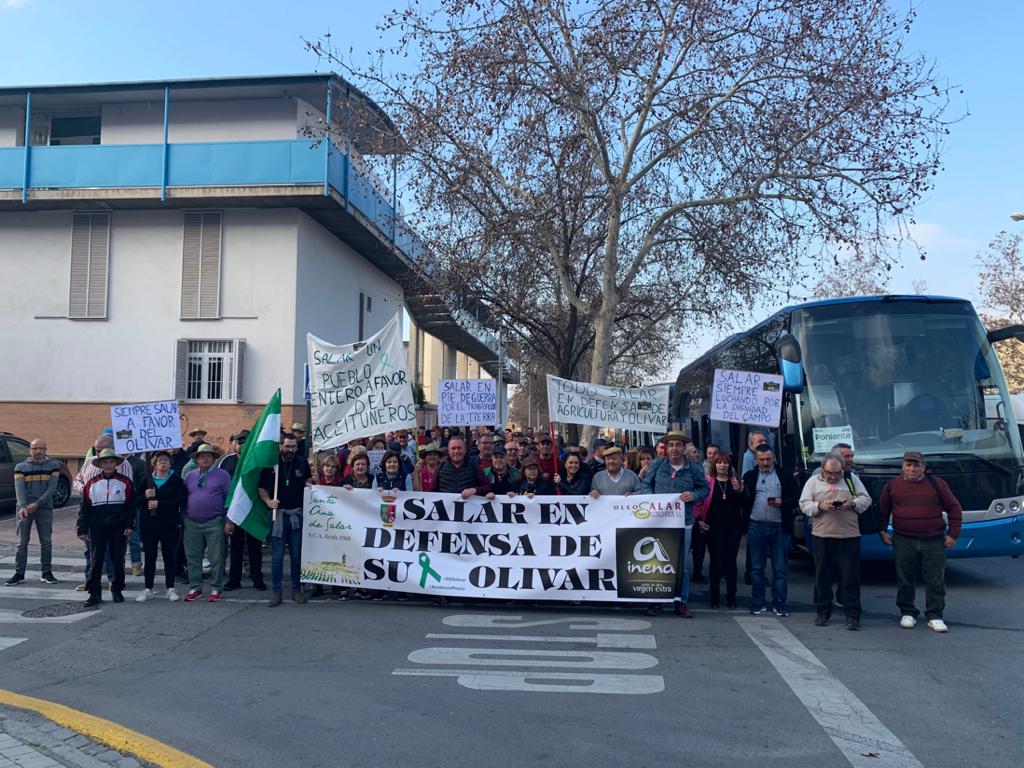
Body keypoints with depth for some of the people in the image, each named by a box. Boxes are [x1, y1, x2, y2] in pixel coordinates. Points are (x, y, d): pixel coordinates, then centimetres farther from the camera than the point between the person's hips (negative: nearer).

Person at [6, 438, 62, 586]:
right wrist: (22, 506, -23)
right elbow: (19, 488, -7)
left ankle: (46, 573, 10)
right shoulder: (20, 467, 5)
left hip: (44, 508, 0)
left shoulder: (53, 466, 4)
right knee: (22, 542, 1)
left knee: (46, 541, 2)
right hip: (25, 508, 0)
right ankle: (19, 573, 6)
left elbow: (51, 488, -5)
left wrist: (37, 503, -17)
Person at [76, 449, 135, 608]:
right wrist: (82, 529, 0)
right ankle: (94, 593, 9)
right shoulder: (92, 483, 4)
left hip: (118, 529, -1)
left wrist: (129, 525, -6)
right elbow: (84, 508, 5)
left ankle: (117, 590, 20)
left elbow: (131, 505, 2)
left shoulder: (125, 482, 1)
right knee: (95, 561, 2)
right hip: (97, 529, 1)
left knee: (118, 560, 6)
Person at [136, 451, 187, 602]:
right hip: (148, 524, 2)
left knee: (169, 557, 4)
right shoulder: (147, 480, 9)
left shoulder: (176, 480, 0)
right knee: (149, 557, 6)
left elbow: (181, 500, -13)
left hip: (169, 525, -2)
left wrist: (159, 503, -17)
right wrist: (145, 496, -15)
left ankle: (170, 588, 13)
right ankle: (148, 589, 14)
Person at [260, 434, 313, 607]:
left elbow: (308, 480, 20)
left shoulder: (302, 463, 4)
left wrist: (308, 486, -2)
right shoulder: (271, 464, -1)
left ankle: (296, 589, 17)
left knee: (297, 554, 6)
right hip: (278, 513, -1)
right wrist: (268, 501, -12)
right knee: (277, 555, 1)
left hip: (297, 513, 2)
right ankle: (275, 591, 9)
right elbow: (261, 487, 4)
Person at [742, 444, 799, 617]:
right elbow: (744, 502, 5)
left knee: (780, 569, 3)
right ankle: (758, 603, 15)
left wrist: (782, 503, -16)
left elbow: (796, 499, 2)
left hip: (779, 528, -1)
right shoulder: (750, 476, 9)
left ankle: (779, 604, 10)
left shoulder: (785, 476, 5)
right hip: (756, 527, 1)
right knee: (756, 568, 7)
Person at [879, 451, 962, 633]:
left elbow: (954, 508, 7)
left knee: (935, 580, 1)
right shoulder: (893, 485, 5)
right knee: (905, 580, 5)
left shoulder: (937, 484, 3)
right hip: (904, 541, 0)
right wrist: (882, 531, 8)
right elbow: (882, 510, 15)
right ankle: (907, 613, 18)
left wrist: (953, 534, 2)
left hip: (934, 541, 0)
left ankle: (935, 617, 11)